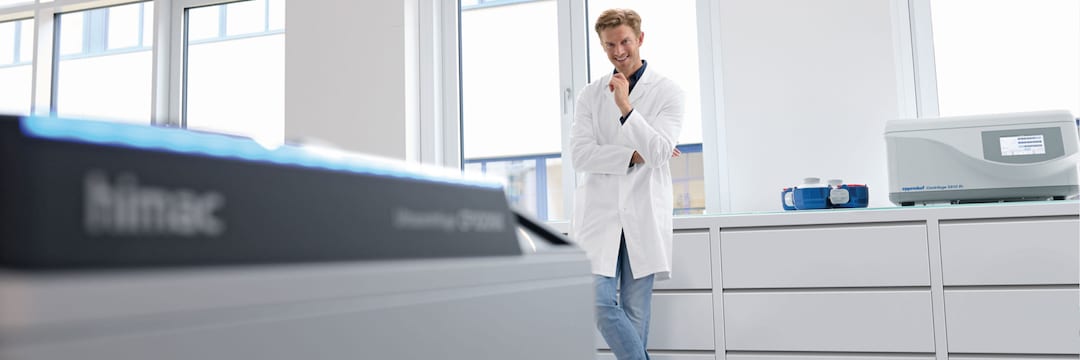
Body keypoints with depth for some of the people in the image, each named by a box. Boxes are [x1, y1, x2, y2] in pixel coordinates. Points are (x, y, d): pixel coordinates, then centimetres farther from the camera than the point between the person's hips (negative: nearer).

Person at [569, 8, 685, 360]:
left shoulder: (668, 92, 3)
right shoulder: (590, 95, 9)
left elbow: (659, 153, -10)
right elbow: (580, 155, -2)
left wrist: (626, 107, -18)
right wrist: (633, 156, -10)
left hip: (644, 216, -1)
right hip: (599, 213, 2)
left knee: (636, 309, 4)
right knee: (600, 302, -7)